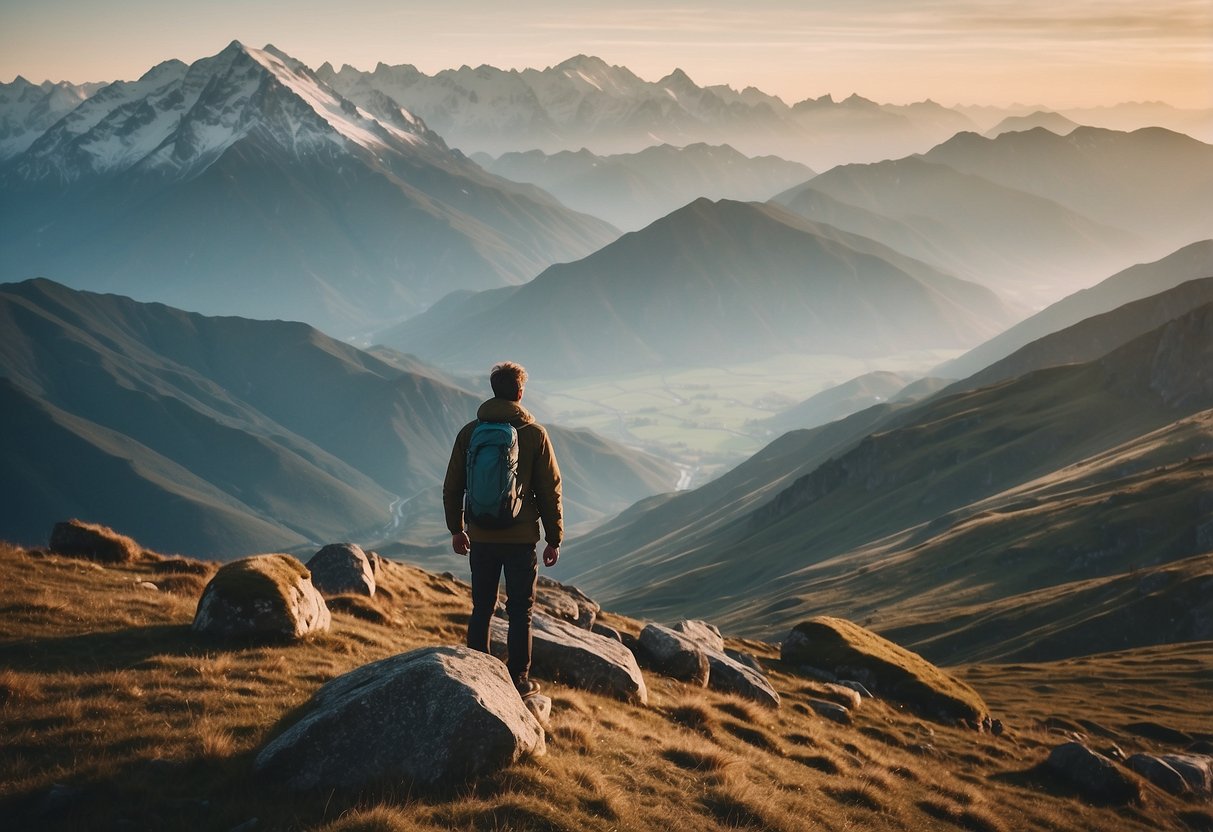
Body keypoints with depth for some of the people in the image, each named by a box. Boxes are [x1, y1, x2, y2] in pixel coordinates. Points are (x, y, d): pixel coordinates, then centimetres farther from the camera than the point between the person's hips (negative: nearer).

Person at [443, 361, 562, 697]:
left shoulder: (469, 432, 1)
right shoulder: (535, 434, -6)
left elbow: (452, 487, 6)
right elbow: (550, 491, -4)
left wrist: (456, 529, 18)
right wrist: (554, 539, 3)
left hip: (481, 537, 3)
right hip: (521, 538, -2)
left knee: (482, 608, 13)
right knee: (520, 611, 6)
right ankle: (518, 680, 9)